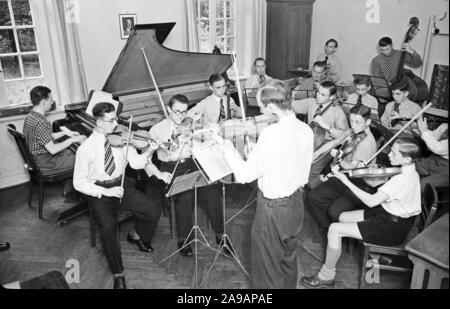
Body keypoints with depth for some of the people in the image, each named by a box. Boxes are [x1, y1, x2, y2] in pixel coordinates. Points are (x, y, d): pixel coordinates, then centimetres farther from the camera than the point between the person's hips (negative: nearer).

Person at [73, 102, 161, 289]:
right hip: (98, 192, -3)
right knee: (108, 226, -29)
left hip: (121, 185, 4)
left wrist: (148, 152, -25)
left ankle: (136, 235, 22)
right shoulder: (86, 148, -10)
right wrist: (105, 191, -21)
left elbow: (136, 163, -5)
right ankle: (118, 274, -9)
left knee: (153, 212, -14)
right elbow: (79, 182, -9)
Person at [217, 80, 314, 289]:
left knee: (268, 267, 14)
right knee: (289, 259, 28)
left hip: (274, 207, -7)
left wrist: (227, 147, -9)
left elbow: (245, 174, -22)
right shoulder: (306, 130, -5)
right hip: (296, 202, 7)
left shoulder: (271, 134, -28)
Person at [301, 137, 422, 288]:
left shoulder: (403, 179, -28)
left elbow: (371, 201, -30)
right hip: (387, 214, 10)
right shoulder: (407, 170, 2)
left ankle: (326, 276, 5)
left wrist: (346, 181, -27)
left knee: (335, 229, -11)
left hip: (393, 228, -10)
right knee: (343, 217, 14)